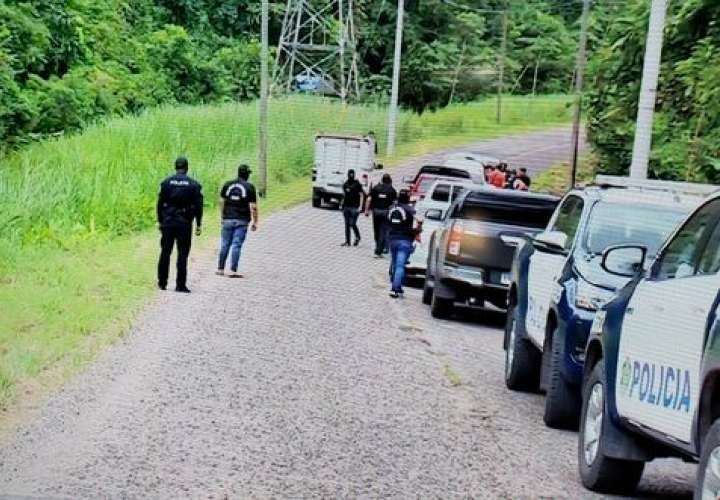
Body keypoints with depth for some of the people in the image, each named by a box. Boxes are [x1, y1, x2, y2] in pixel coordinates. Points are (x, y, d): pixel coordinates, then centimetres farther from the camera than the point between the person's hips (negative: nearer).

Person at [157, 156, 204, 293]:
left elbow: (160, 203, 3)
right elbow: (198, 206, -2)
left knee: (165, 252, 10)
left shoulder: (166, 182, 2)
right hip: (184, 223, -2)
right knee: (182, 254, 1)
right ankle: (180, 285, -1)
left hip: (168, 221, 2)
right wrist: (199, 224, 3)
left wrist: (160, 221, 10)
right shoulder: (194, 184, -2)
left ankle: (162, 282, 14)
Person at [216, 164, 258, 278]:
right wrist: (254, 222, 0)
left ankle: (220, 269, 15)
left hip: (227, 220, 3)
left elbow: (222, 202, 10)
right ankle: (233, 271, -4)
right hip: (242, 221, -3)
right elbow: (253, 207, -7)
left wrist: (222, 217, 20)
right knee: (237, 245, -3)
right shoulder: (249, 187, -5)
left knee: (224, 245, 11)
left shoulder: (227, 184, 6)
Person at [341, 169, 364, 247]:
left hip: (354, 207, -5)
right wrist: (341, 204, 15)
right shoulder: (345, 184, 12)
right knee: (347, 224, 5)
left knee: (352, 224, -10)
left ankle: (357, 237, 15)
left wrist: (360, 207, -12)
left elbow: (361, 195, -5)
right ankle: (347, 241, 8)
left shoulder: (357, 184, -4)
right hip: (346, 207, 6)